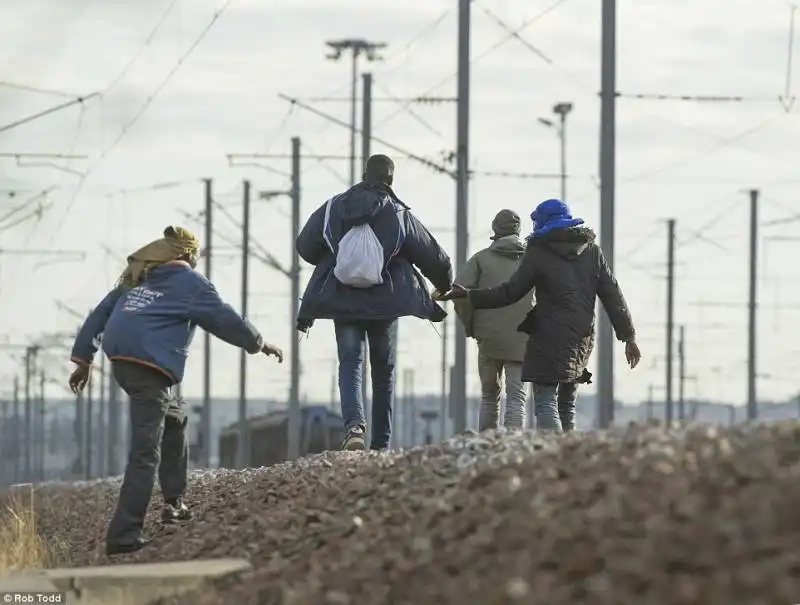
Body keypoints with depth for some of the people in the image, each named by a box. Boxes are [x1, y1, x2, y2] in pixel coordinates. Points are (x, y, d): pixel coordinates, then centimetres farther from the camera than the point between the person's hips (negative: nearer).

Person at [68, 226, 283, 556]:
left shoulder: (135, 279, 24)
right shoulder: (192, 283, 5)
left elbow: (100, 314, 22)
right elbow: (226, 319, 9)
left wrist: (83, 358, 24)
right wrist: (259, 344, 24)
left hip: (119, 360, 8)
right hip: (150, 364, -8)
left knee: (174, 418, 28)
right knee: (146, 451, -9)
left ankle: (174, 501, 28)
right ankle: (124, 535, -16)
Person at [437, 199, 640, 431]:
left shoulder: (538, 254, -5)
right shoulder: (593, 251, 8)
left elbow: (510, 292, -3)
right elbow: (613, 296, 6)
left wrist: (468, 295, 6)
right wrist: (629, 336, 9)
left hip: (549, 341, -5)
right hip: (582, 340, 5)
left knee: (546, 403, -9)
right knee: (567, 405, 15)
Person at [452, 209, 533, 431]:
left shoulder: (481, 258, 5)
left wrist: (470, 327, 6)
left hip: (489, 337, 1)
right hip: (522, 339, -1)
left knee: (489, 395, 15)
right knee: (517, 396, -2)